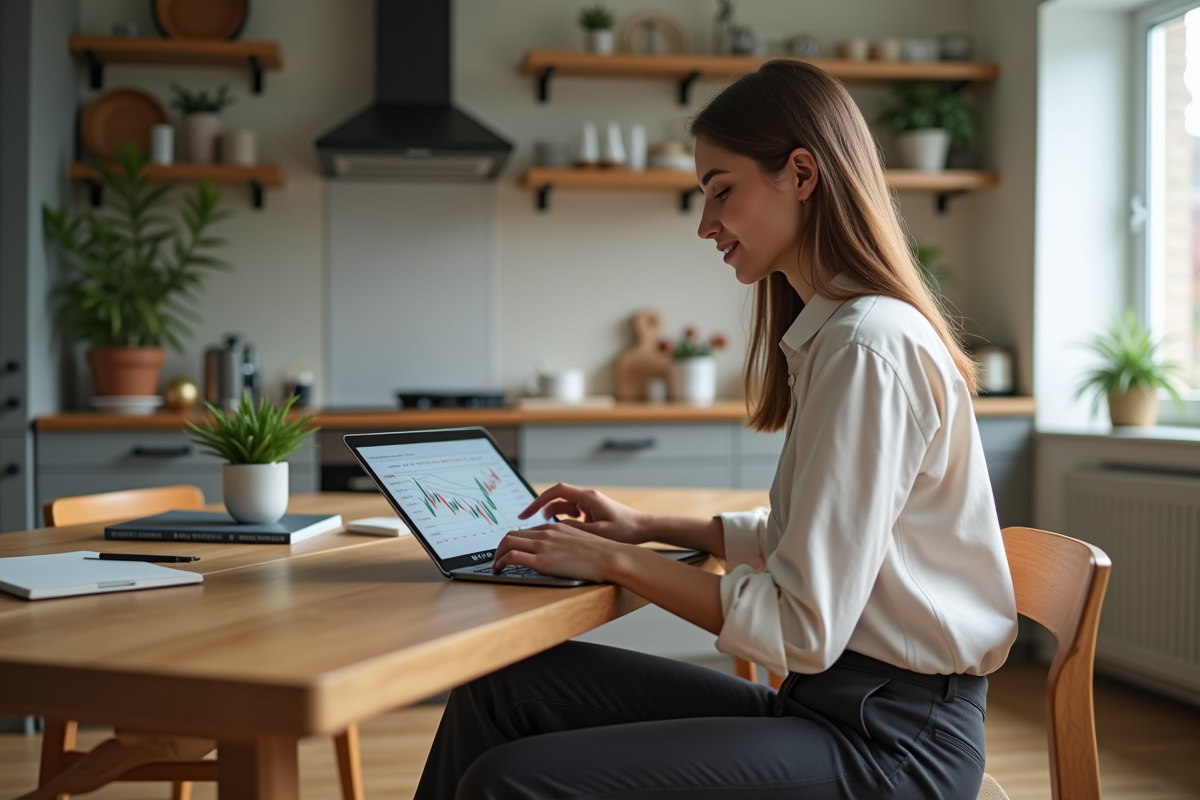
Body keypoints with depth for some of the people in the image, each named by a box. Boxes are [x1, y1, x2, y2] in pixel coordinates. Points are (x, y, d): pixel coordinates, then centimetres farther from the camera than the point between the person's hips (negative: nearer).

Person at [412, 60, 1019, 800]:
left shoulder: (870, 347, -18)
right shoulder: (833, 332, 14)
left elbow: (803, 627, -21)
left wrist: (615, 562, -12)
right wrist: (650, 529, 13)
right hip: (829, 702, 9)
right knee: (505, 687, -1)